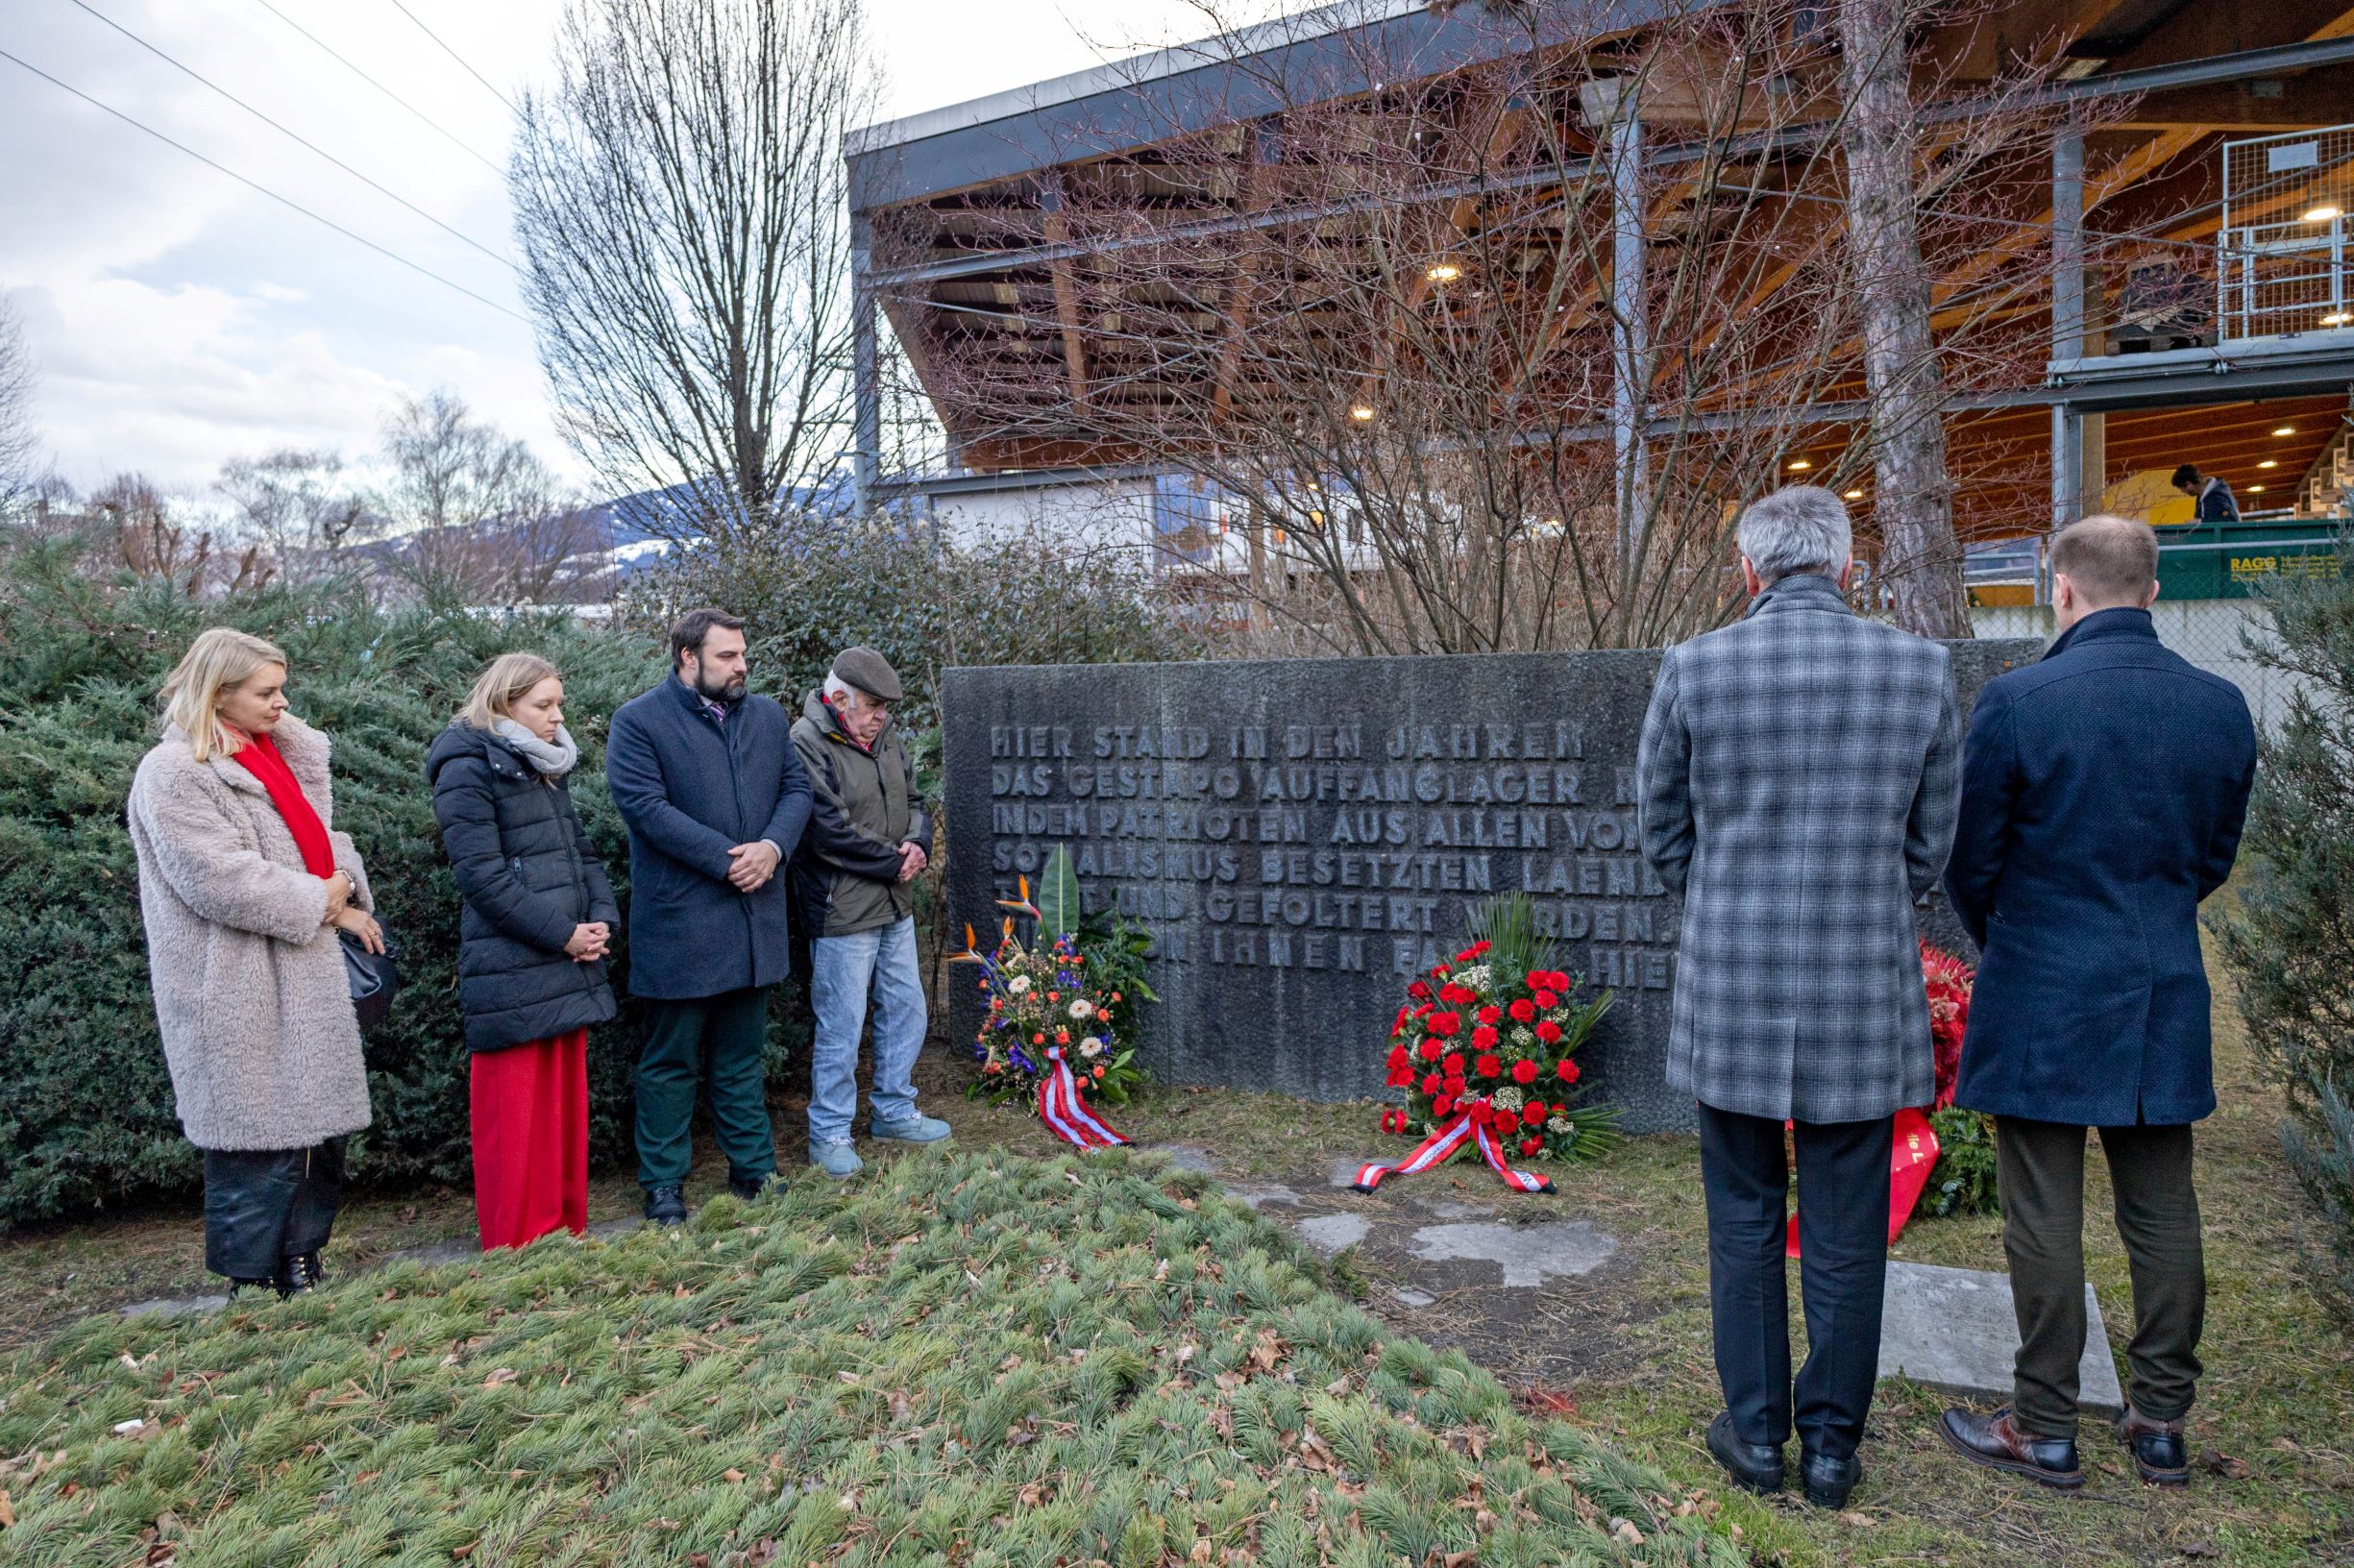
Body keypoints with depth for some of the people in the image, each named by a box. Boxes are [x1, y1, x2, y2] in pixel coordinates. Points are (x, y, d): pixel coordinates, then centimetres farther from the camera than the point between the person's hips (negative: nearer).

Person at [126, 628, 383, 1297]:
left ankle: (301, 1267, 25)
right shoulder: (174, 773, -10)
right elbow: (218, 878, -19)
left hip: (305, 974, 8)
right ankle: (255, 1285, 11)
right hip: (240, 991, -8)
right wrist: (318, 903, -14)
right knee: (259, 1140, -3)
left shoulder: (289, 757, 14)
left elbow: (318, 841, 20)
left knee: (320, 1125, 12)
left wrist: (346, 901, 0)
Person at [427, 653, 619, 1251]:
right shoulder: (467, 770, -9)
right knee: (516, 1118, -1)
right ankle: (516, 1252, 11)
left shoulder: (549, 768, 17)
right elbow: (481, 872, -16)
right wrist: (562, 934, -15)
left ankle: (568, 1234, 24)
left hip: (569, 967, 8)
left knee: (567, 1106, 14)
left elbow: (581, 850, 18)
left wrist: (602, 920, 1)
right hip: (511, 973, -8)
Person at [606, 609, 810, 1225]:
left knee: (742, 1056, 16)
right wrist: (726, 859, -19)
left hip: (755, 917, 5)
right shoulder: (638, 722, -6)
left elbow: (796, 787, 9)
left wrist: (774, 846, -11)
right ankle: (663, 1186, 20)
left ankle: (753, 1171, 27)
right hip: (678, 924, -5)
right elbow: (646, 805, -16)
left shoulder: (769, 716, 11)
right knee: (671, 1061, 7)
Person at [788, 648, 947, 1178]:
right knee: (841, 1026, 0)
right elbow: (830, 831, -22)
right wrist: (894, 863, -13)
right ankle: (829, 1132, 16)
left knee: (906, 1009, 17)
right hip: (842, 913, -8)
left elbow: (911, 802, 17)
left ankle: (892, 1112, 33)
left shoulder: (884, 738, 10)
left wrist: (918, 845, -4)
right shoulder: (807, 744, -16)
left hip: (895, 906, 9)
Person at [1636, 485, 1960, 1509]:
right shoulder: (1920, 668, -4)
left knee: (1743, 1222, 14)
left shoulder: (1692, 669, -8)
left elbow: (1664, 834, 2)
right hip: (1864, 1000, 1)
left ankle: (1756, 1433, 26)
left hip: (1730, 994, -1)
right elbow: (1930, 845, 5)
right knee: (1845, 1236, 13)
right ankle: (1832, 1444, 27)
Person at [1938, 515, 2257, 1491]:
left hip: (2042, 1003, -5)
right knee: (2163, 1215, 15)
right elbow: (2215, 857, 10)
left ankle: (2044, 1431, 17)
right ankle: (2160, 1425, 28)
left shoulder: (2018, 701, -15)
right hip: (2167, 1003, 5)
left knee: (2045, 1221, 5)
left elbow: (1970, 862, -7)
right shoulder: (2222, 705, 1)